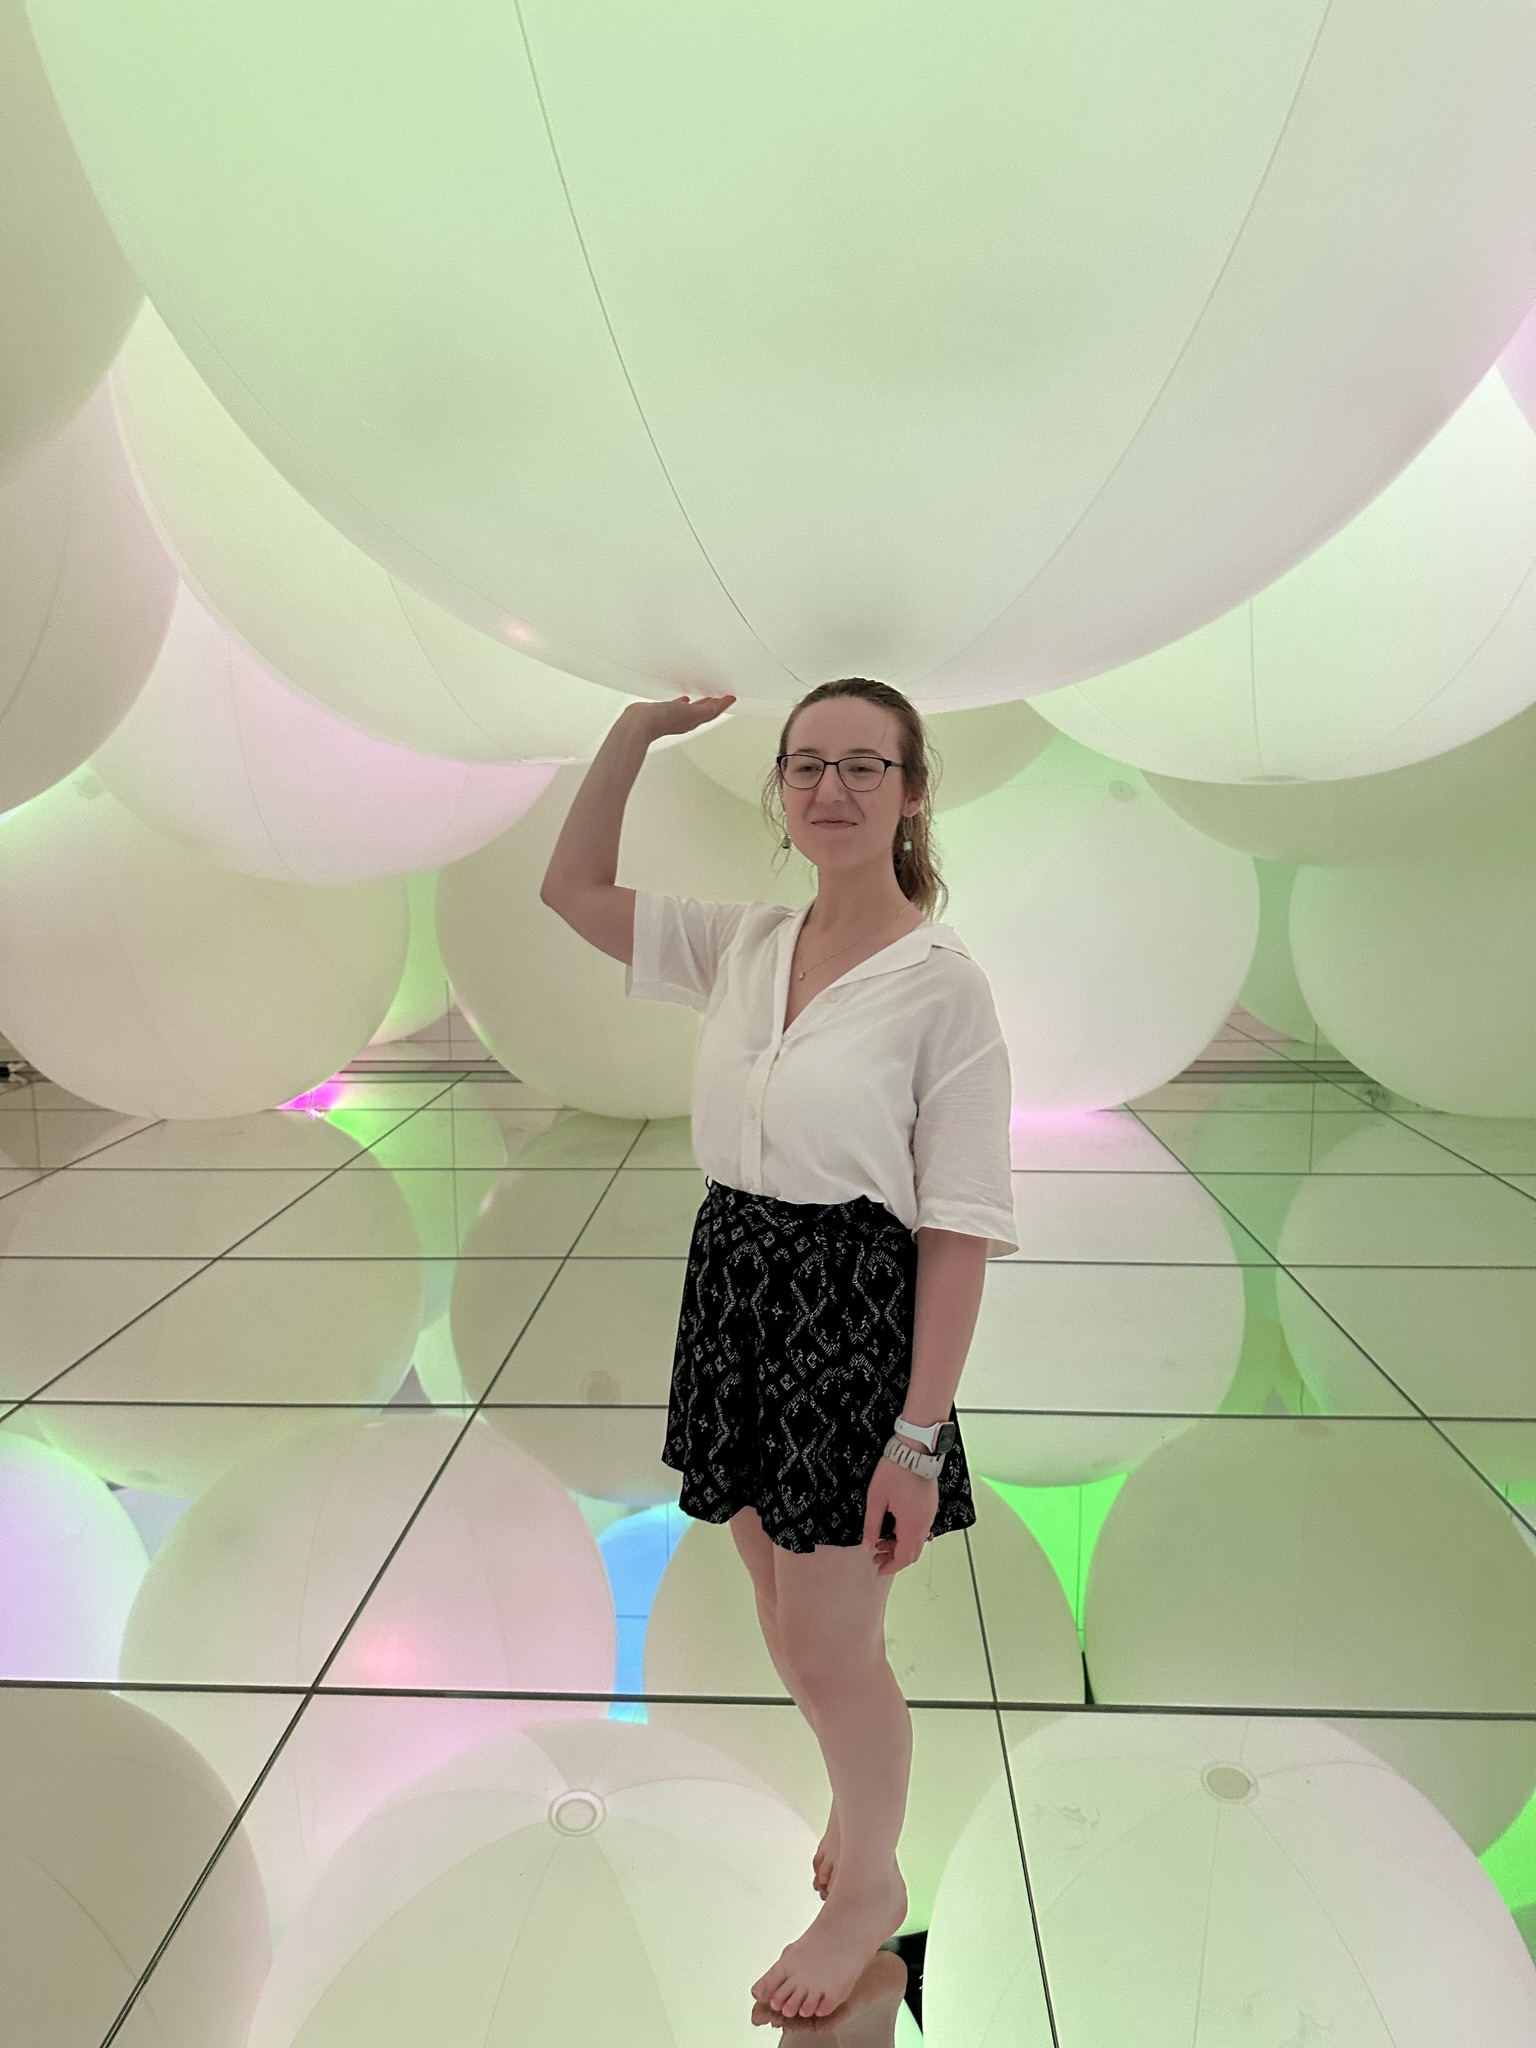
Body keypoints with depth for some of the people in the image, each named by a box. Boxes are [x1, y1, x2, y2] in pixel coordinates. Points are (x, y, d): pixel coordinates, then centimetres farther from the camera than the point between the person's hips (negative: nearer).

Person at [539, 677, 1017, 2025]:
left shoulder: (942, 981, -15)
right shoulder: (742, 944, 2)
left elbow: (961, 1230, -15)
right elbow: (573, 888, 10)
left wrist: (919, 1435, -17)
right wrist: (637, 730, 0)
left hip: (853, 1311, -5)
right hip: (733, 1290, 6)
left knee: (828, 1649, 8)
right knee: (793, 1630, 22)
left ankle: (870, 1880, 40)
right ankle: (870, 1786, 53)